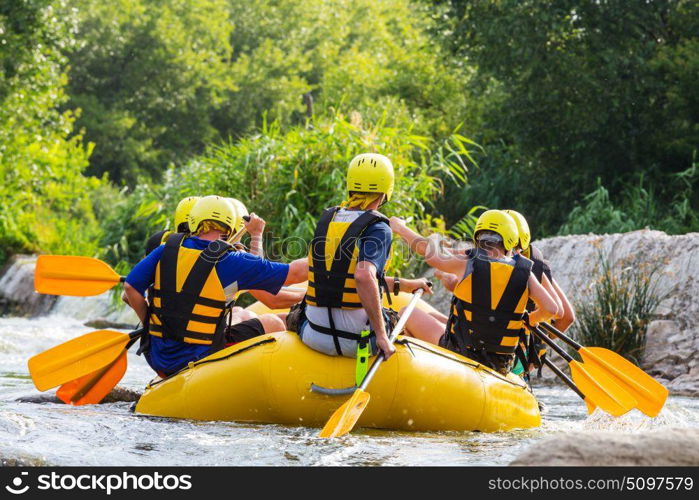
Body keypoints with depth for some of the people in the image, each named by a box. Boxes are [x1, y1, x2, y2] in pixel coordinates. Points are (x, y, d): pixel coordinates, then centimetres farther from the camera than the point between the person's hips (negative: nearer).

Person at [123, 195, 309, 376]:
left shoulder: (167, 250, 1)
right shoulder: (229, 261, -11)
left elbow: (130, 286, 1)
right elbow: (293, 273, -7)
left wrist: (148, 323, 12)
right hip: (198, 361, -5)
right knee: (272, 325, 11)